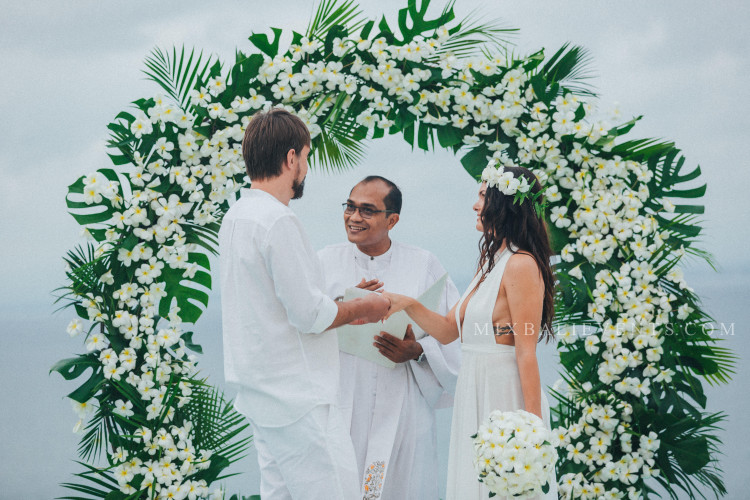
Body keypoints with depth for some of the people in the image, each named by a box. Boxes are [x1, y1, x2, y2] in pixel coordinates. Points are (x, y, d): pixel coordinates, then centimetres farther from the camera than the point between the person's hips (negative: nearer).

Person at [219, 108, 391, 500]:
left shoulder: (236, 216, 13)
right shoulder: (277, 220, -18)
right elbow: (310, 314, -19)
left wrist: (344, 310, 18)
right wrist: (362, 309, -2)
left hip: (263, 391, 10)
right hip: (297, 396, -10)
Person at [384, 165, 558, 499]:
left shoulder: (521, 265, -14)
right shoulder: (491, 263, 15)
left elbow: (526, 353, -18)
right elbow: (448, 330, 15)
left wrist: (532, 427, -20)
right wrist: (408, 305, 0)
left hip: (505, 396, -9)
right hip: (476, 394, 9)